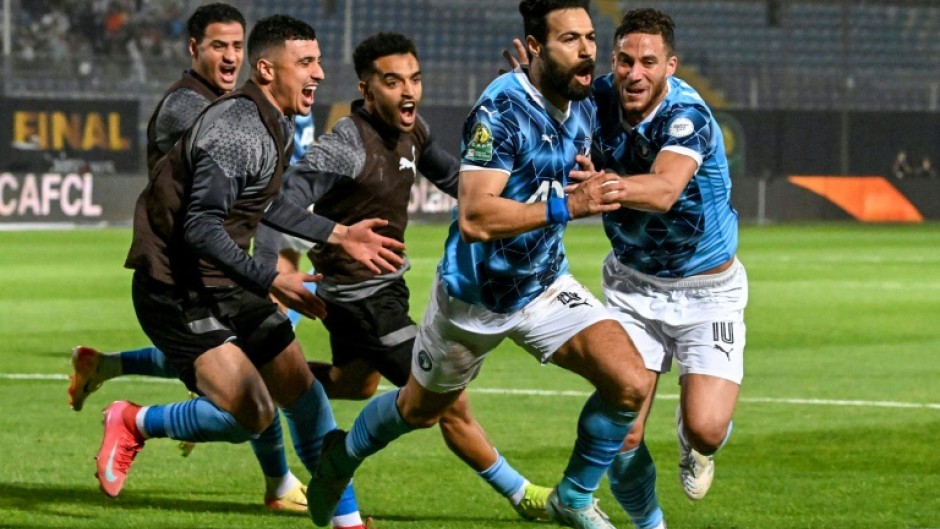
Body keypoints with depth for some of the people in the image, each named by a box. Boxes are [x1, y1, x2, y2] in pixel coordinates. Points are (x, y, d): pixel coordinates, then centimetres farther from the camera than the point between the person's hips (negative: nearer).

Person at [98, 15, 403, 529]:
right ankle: (136, 423, 4)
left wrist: (339, 235, 23)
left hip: (222, 286, 10)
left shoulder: (275, 126, 10)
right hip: (176, 290, -10)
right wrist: (271, 282, -30)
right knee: (250, 414, -19)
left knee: (302, 392, 8)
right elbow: (200, 226, -27)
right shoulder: (239, 129, -22)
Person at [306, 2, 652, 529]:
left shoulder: (585, 105, -4)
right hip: (475, 294, -5)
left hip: (546, 287, 5)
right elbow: (475, 218, -38)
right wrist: (568, 206, -43)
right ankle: (344, 454, 50)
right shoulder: (502, 110, -28)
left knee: (631, 383, -16)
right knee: (420, 410, 18)